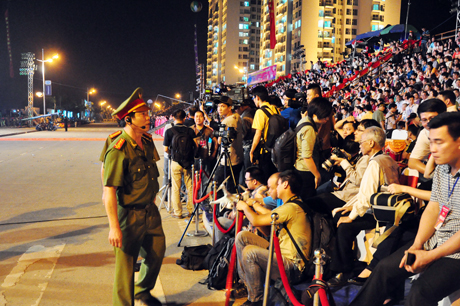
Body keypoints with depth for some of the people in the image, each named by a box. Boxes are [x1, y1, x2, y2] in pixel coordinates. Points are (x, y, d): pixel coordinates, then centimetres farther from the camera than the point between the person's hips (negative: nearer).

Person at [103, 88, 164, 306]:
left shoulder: (147, 141, 2)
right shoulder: (118, 150, -24)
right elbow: (109, 190, -25)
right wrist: (114, 228, -27)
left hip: (150, 211, 8)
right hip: (129, 215, -8)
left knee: (157, 253, 21)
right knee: (126, 263, 5)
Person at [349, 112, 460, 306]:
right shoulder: (442, 168, 6)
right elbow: (432, 210, 7)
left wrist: (430, 256, -18)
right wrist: (417, 246, -5)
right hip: (433, 241, 8)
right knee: (385, 268, 6)